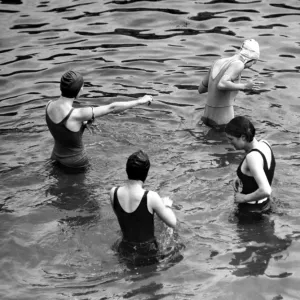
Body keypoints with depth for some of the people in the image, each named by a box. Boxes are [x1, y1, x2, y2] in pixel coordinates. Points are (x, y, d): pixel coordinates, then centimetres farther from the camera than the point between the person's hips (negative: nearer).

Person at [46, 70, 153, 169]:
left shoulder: (49, 105, -14)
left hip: (57, 156, 6)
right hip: (75, 162, -6)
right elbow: (111, 108, -26)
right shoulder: (77, 115, -35)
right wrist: (140, 101, -16)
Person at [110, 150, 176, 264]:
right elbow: (173, 223, -15)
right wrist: (167, 205, 4)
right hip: (147, 252, -5)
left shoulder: (114, 193, -12)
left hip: (125, 250, 5)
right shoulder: (151, 197, -26)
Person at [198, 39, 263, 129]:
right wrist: (245, 86, -17)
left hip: (210, 115, 8)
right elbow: (221, 85, -30)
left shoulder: (219, 62, 11)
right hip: (223, 118, -8)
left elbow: (201, 89, 15)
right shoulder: (238, 64, -13)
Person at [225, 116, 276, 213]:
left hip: (251, 210, -9)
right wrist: (242, 177, 5)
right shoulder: (264, 143, -5)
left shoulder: (253, 156, -30)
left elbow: (265, 191, -39)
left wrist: (244, 198, -23)